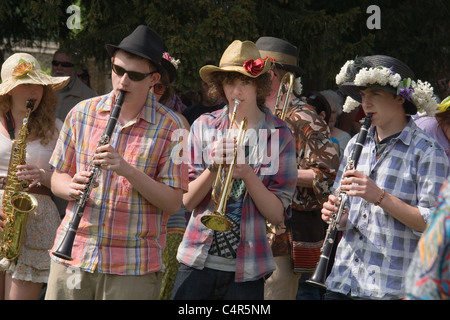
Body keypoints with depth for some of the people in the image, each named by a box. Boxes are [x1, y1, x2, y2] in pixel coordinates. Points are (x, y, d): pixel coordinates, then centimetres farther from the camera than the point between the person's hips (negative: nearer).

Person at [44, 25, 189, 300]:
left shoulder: (170, 127, -4)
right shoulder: (82, 113, 6)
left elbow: (173, 203, -7)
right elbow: (58, 178, 13)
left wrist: (127, 169, -20)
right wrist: (71, 187, -11)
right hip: (73, 255, 3)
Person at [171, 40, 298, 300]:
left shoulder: (280, 136, 0)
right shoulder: (204, 126, 3)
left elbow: (277, 214, -5)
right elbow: (187, 200, -1)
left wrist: (248, 174, -19)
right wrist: (214, 168, -17)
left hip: (246, 268, -1)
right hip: (197, 261, 1)